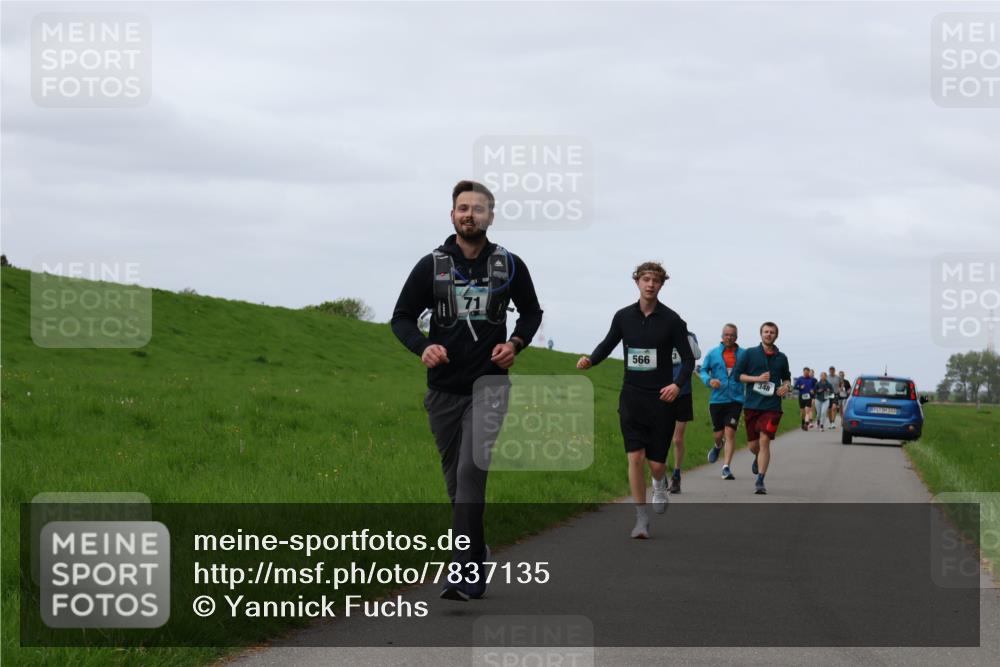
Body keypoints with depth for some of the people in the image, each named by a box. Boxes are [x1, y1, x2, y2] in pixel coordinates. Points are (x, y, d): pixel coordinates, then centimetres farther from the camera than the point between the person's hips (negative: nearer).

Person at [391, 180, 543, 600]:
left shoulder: (510, 266, 3)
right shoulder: (431, 266, 1)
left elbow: (531, 311, 17)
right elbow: (402, 317, 4)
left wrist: (516, 344, -2)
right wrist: (422, 347, -16)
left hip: (489, 382, -2)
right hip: (444, 387, 2)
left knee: (471, 469, -19)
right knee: (456, 478, 9)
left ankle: (464, 572, -22)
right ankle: (477, 552, 28)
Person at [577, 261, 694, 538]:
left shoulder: (671, 320, -4)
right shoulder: (624, 317, 4)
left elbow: (688, 359, 0)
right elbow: (607, 344, 18)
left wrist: (677, 384, -18)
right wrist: (590, 360, -3)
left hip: (660, 400, -2)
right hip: (631, 397, 2)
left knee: (656, 463, 0)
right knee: (635, 457, -9)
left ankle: (660, 484, 38)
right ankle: (641, 519, 0)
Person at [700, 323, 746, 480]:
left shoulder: (743, 354, 4)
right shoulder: (713, 354, 5)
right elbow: (703, 371, 9)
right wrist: (709, 380, -11)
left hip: (735, 399, -1)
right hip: (717, 399, 1)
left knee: (730, 432, -11)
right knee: (718, 433, 8)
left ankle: (726, 467, -9)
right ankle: (718, 446, 45)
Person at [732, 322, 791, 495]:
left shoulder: (781, 358, 11)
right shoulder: (750, 354, 5)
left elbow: (787, 377, 25)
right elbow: (737, 374, 2)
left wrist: (786, 386, 2)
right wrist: (757, 378, -10)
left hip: (771, 406, -1)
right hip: (751, 405, 1)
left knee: (764, 441, -15)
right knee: (752, 444, 7)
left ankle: (760, 480, -14)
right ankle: (759, 458, 44)